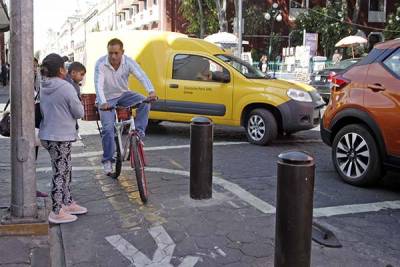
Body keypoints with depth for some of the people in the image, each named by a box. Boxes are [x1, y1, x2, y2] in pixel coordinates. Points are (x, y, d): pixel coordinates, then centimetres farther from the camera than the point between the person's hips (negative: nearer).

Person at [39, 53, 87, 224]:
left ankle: (68, 203, 30)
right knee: (60, 173, 0)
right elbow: (79, 113, -11)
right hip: (61, 137, -8)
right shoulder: (66, 87, -16)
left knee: (65, 171, 19)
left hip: (47, 136, 8)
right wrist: (78, 103, 8)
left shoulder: (43, 88, 8)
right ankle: (57, 212, 7)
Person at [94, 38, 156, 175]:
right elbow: (98, 85, -31)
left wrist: (151, 91, -46)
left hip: (123, 94, 3)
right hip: (107, 99, -2)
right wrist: (103, 103, -49)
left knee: (144, 102, -24)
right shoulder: (101, 64, -21)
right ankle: (107, 160, 2)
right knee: (108, 129, -14)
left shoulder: (128, 62, -15)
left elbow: (141, 75, -27)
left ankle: (138, 131, -14)